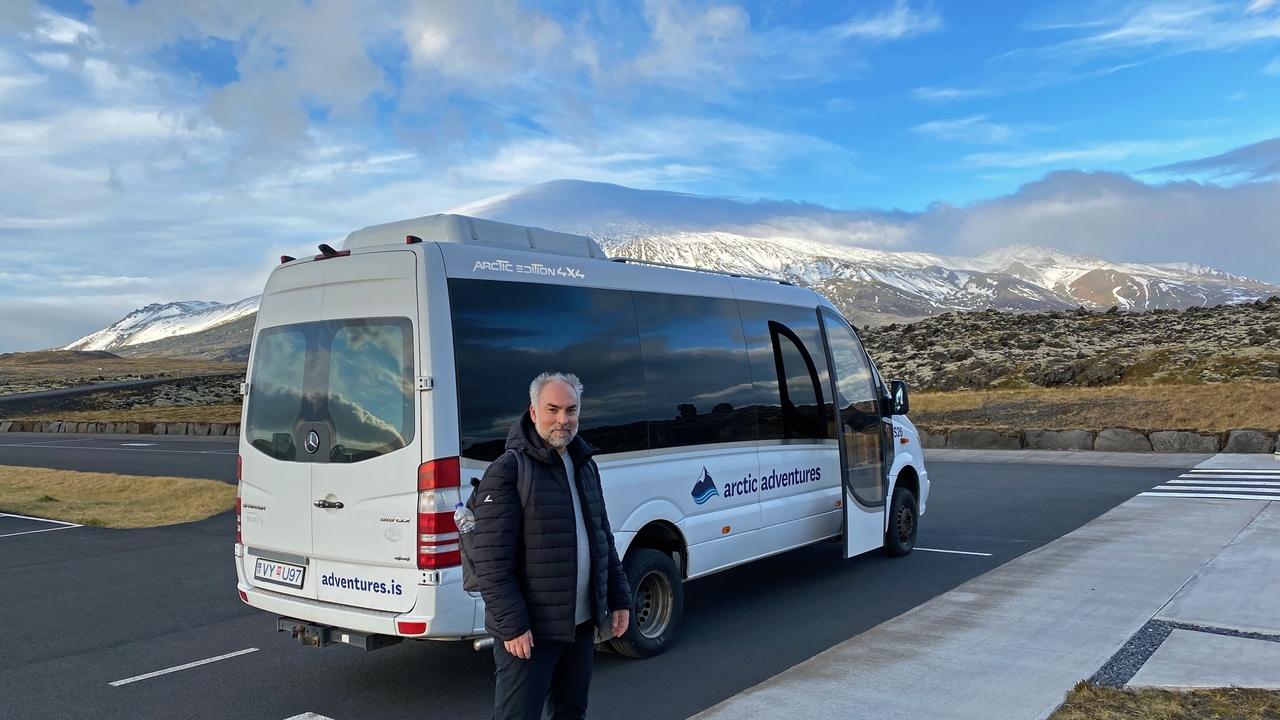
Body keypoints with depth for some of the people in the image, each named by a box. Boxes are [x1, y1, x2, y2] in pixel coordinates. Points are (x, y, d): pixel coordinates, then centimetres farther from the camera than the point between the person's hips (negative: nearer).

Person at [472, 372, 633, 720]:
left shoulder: (585, 466, 11)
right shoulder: (509, 471, -13)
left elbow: (604, 540, 17)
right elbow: (490, 559, -18)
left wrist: (619, 598, 12)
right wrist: (512, 625, -21)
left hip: (581, 624, 7)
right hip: (528, 631, -7)